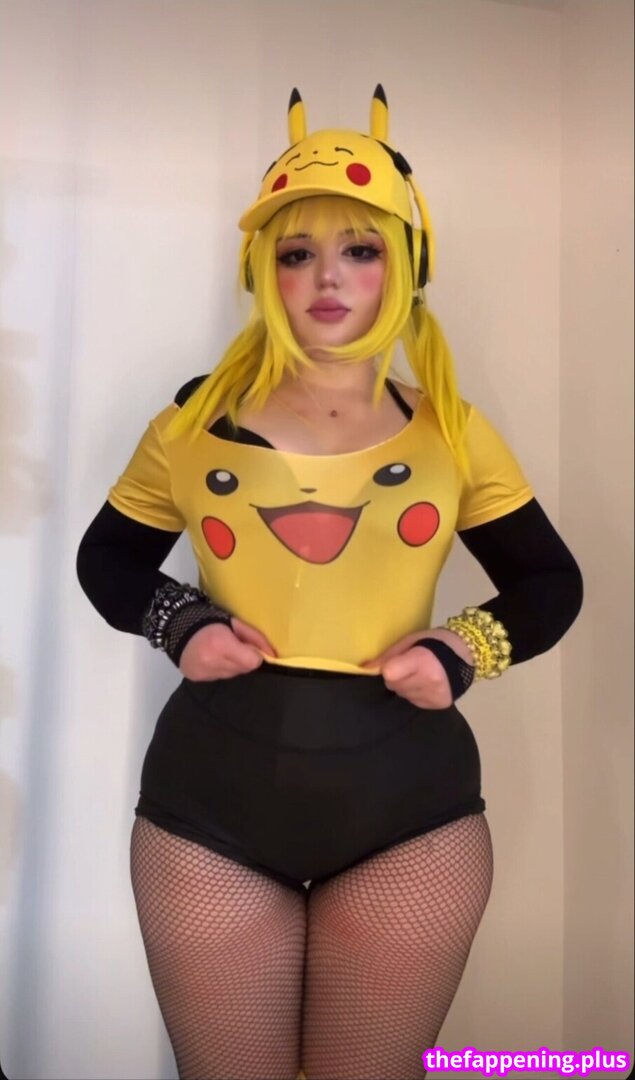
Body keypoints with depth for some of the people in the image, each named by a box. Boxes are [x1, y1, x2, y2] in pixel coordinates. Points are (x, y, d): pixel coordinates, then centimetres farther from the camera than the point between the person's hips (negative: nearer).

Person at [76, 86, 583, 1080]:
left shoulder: (452, 432, 1)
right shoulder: (198, 421, 1)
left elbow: (550, 583, 9)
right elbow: (108, 559, 13)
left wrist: (464, 649, -9)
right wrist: (180, 625, -6)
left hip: (410, 811, 0)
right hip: (211, 807, 1)